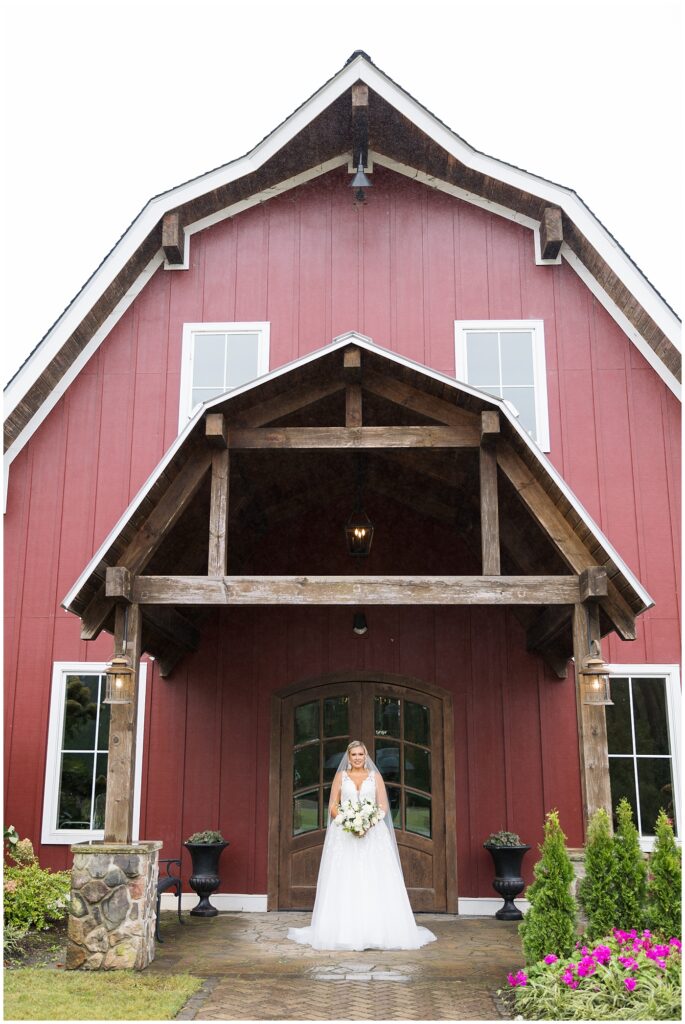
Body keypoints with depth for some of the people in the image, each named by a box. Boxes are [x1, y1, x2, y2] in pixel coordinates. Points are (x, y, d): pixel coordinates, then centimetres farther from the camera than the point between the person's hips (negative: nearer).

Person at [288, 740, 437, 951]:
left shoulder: (375, 776, 10)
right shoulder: (340, 776, 10)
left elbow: (383, 806, 4)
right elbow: (332, 806, 6)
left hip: (372, 833, 0)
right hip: (344, 835, 0)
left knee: (373, 882, -6)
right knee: (344, 882, -5)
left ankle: (376, 930, -2)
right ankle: (344, 931, -1)